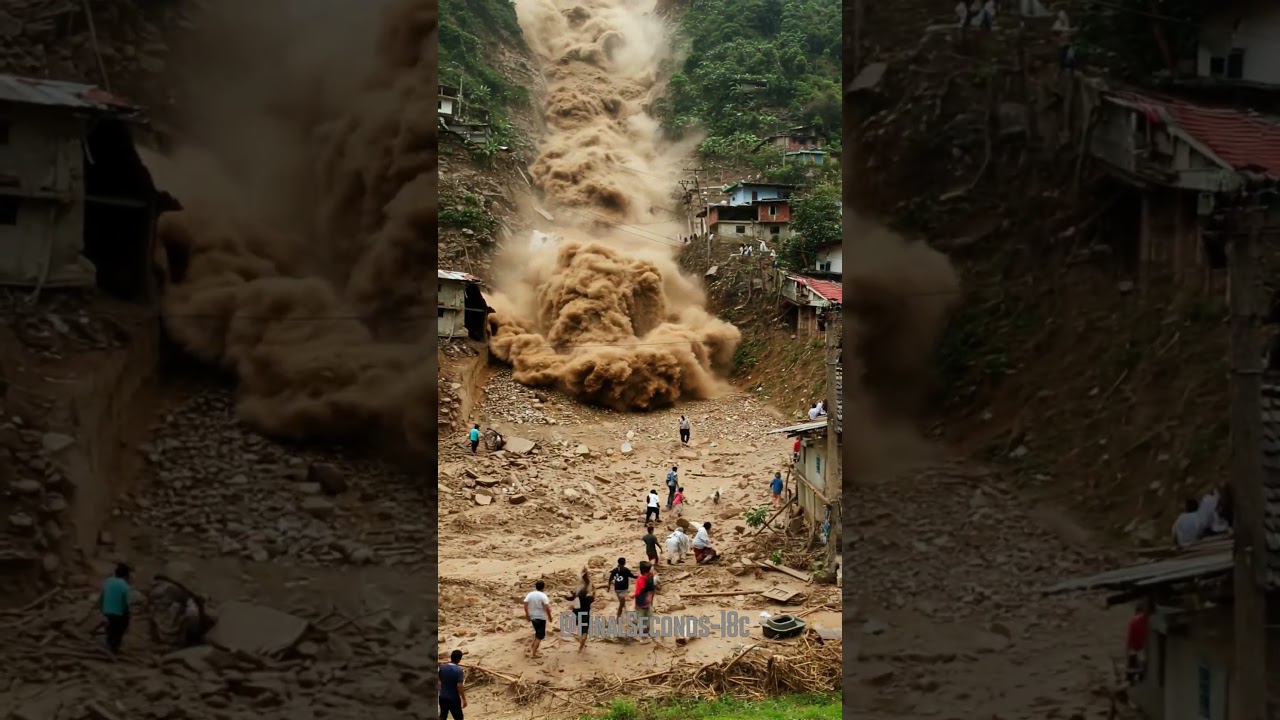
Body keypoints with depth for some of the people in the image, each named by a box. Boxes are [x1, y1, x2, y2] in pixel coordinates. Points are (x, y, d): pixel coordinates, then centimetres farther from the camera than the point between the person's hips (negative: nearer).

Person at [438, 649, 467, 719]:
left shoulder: (442, 667, -3)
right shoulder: (458, 670, -20)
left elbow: (439, 680, 9)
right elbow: (459, 686, -23)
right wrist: (464, 699, -16)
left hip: (443, 697, 5)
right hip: (454, 698, -5)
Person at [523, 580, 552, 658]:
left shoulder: (530, 594, 0)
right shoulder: (543, 596, -14)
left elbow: (525, 605, -4)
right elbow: (547, 608, -20)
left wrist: (527, 615, 6)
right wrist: (549, 616, -7)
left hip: (532, 617, 6)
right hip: (541, 618, -6)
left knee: (537, 633, 26)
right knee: (540, 635, 1)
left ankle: (532, 646, 22)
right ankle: (533, 653, -3)